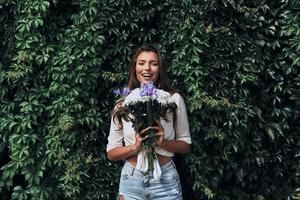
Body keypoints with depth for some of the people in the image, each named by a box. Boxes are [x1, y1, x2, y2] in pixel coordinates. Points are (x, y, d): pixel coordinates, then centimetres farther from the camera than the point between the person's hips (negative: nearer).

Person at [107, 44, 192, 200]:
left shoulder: (174, 99, -4)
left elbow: (185, 145, 2)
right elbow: (111, 153, 2)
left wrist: (164, 143, -16)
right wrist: (134, 147, -16)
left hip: (165, 180, -1)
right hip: (131, 180, 1)